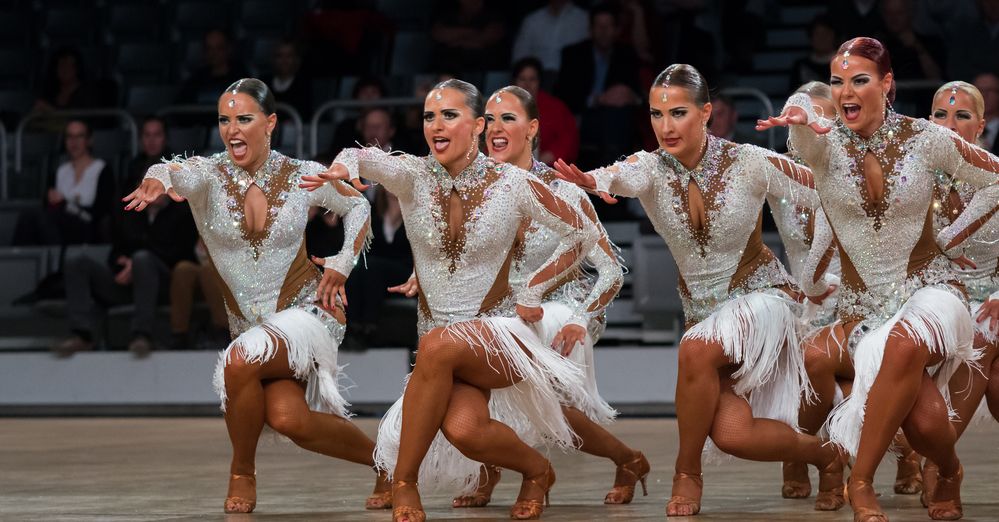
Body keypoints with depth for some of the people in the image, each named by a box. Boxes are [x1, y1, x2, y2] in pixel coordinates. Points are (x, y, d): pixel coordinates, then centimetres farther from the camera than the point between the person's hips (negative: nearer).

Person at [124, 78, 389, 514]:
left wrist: (341, 266, -1)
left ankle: (242, 473, -6)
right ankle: (380, 458, 6)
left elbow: (358, 208, 14)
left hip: (308, 312, -3)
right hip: (249, 323, 3)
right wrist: (156, 179, -56)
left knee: (239, 361, -32)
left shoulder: (304, 176, -4)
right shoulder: (209, 174, -6)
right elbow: (178, 173, -31)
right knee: (287, 418, -22)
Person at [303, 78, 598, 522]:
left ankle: (404, 481, -18)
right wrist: (345, 164, -49)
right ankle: (536, 469, 6)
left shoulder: (513, 184, -6)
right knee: (462, 428, -29)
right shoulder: (413, 178, -3)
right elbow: (367, 159, -26)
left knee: (436, 346, -36)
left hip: (500, 332, -2)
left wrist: (531, 293, -1)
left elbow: (582, 234, 4)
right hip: (442, 337, 2)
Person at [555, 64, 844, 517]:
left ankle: (687, 474, -12)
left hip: (760, 296, -4)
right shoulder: (652, 168, -9)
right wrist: (593, 179, -57)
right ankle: (822, 454, 15)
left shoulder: (750, 163, -15)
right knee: (731, 433, -17)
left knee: (696, 348, -35)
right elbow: (623, 176, -35)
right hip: (702, 306, 4)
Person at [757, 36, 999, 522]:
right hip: (862, 307, 3)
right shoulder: (826, 144, -3)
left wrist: (949, 240, 5)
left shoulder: (924, 139, -4)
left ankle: (860, 481, -26)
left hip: (929, 290, -2)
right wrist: (798, 115, -53)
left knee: (901, 344, -39)